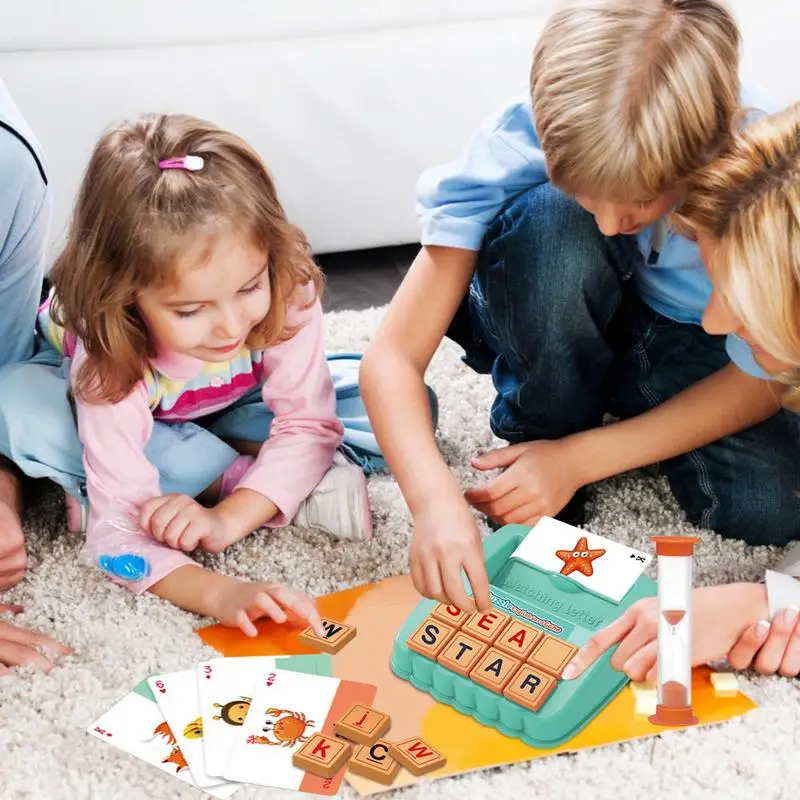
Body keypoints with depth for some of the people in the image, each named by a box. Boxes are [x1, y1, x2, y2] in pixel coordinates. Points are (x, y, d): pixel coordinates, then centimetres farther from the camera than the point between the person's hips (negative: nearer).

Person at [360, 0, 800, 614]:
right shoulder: (516, 148, -31)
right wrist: (436, 498, -48)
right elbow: (393, 356, -30)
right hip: (550, 331, -1)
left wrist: (578, 459, -27)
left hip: (690, 344, 2)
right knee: (549, 220, -35)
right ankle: (540, 433, -11)